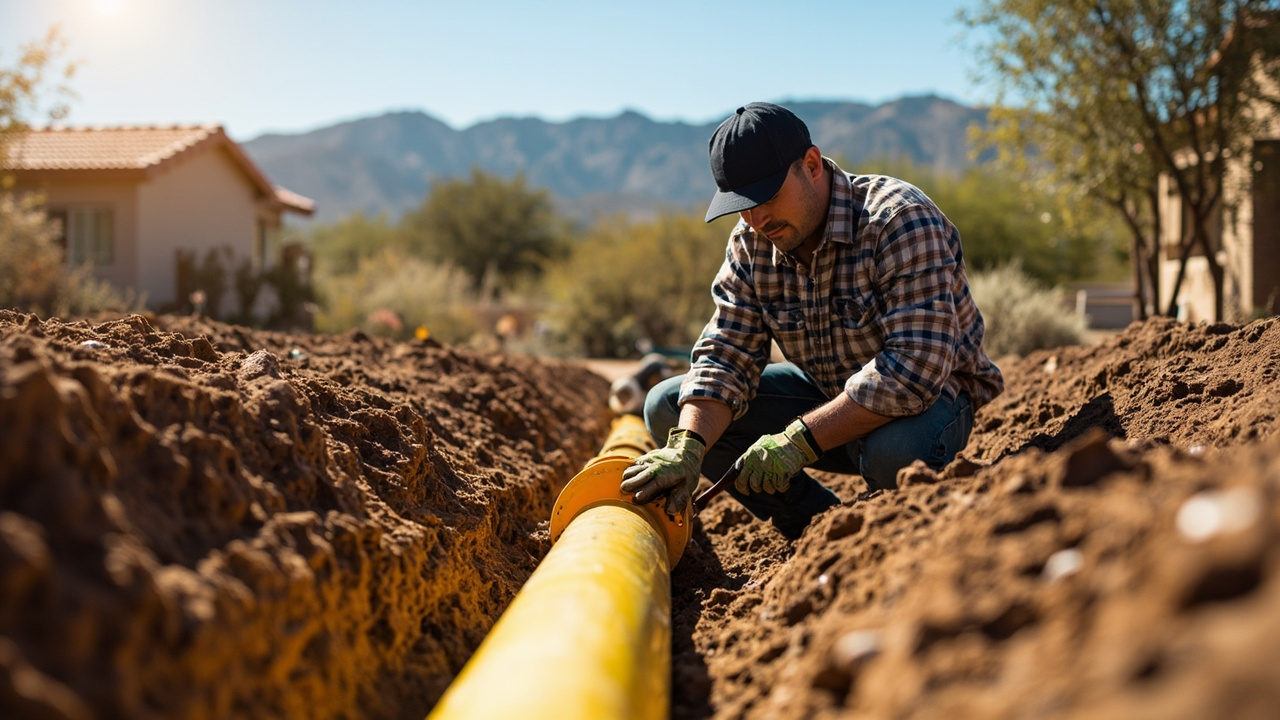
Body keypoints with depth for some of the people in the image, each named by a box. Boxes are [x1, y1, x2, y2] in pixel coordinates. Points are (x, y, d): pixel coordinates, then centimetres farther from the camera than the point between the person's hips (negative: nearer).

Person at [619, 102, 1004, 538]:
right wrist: (687, 448, -29)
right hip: (827, 397, 6)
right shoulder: (750, 245, -6)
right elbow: (725, 356, -10)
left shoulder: (900, 222, -26)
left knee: (896, 449, -43)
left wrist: (798, 441, -35)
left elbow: (916, 364, -34)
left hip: (927, 396, -6)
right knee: (668, 406, -7)